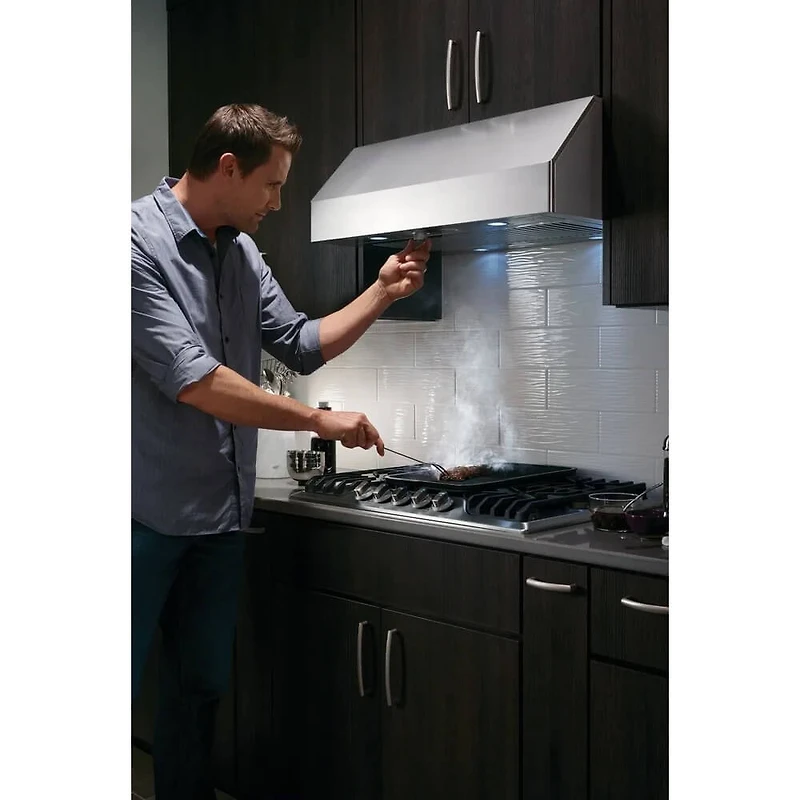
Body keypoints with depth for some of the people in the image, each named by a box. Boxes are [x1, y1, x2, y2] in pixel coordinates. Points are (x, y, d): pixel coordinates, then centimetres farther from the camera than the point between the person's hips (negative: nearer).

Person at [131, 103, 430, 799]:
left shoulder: (242, 252, 9)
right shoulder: (140, 240, -15)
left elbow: (303, 346, 16)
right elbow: (191, 380, -22)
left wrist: (383, 292, 5)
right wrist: (319, 421, -16)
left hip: (222, 512, 7)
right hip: (148, 513, -7)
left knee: (201, 685, 17)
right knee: (124, 677, 4)